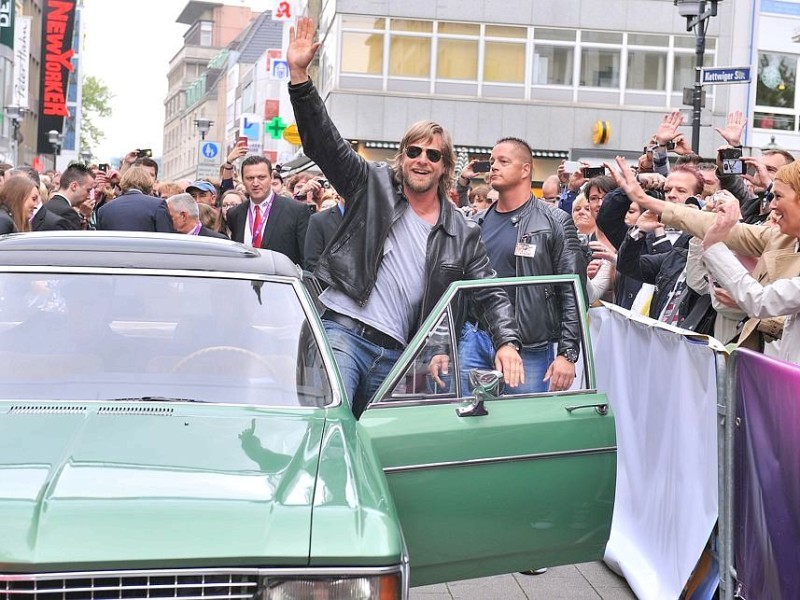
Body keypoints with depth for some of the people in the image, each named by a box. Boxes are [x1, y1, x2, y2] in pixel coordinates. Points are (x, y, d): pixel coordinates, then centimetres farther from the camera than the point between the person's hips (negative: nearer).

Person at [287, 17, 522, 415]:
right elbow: (323, 143, -2)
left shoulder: (461, 234, 10)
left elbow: (492, 293, 10)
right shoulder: (373, 185, 6)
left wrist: (507, 342, -7)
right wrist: (299, 76, -13)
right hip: (343, 329, -4)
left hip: (395, 354, 4)